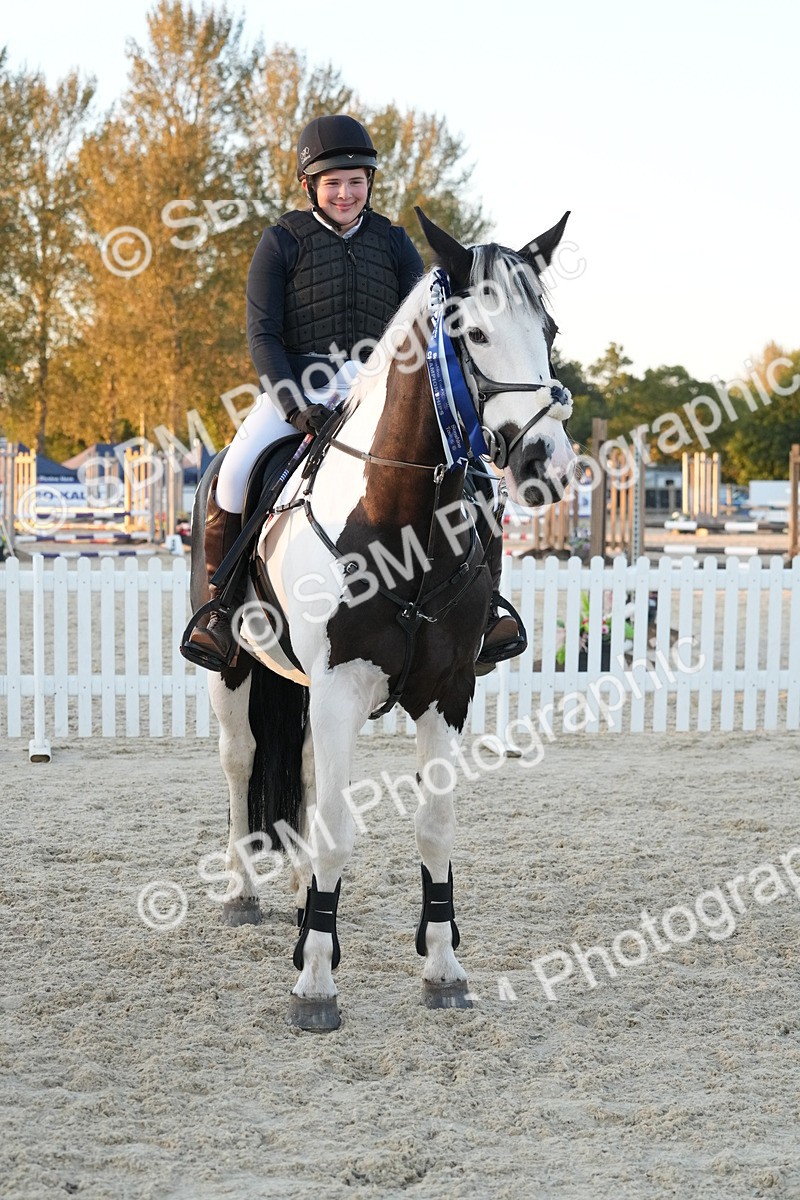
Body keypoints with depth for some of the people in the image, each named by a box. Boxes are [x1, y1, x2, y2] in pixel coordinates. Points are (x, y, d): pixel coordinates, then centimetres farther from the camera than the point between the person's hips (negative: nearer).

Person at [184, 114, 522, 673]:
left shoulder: (392, 240, 12)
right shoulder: (283, 240, 4)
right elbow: (262, 333, -3)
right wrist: (295, 407, -17)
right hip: (299, 383, -2)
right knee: (237, 472, -26)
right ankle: (222, 609, -10)